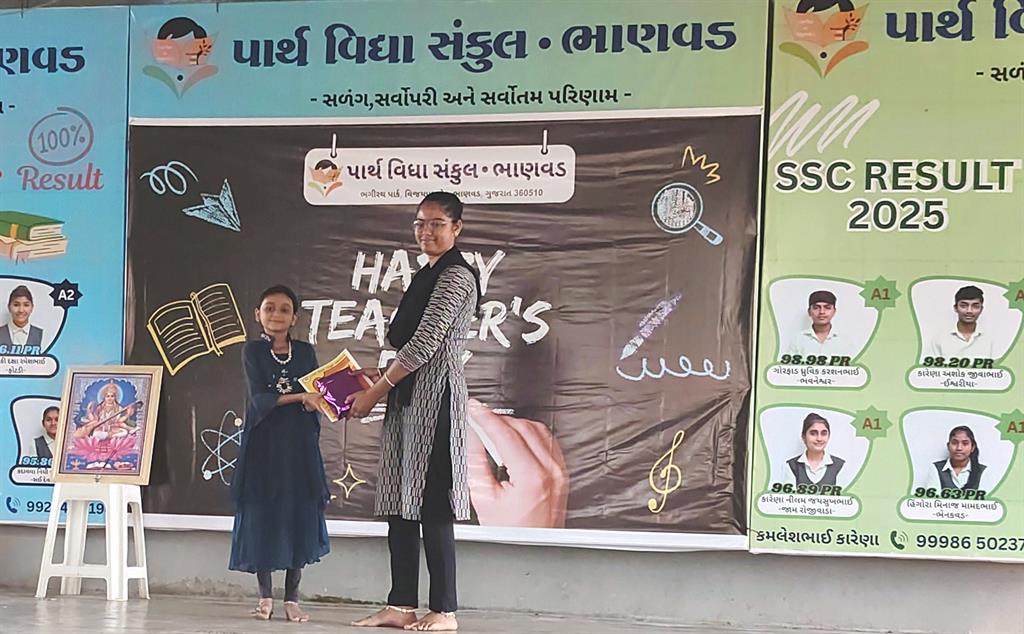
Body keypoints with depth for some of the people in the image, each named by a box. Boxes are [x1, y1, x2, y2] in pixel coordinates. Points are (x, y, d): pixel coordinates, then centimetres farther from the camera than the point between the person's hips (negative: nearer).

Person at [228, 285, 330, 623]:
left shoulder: (305, 352, 9)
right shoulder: (253, 350, 1)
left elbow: (317, 396, 6)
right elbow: (259, 398, -11)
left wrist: (318, 401, -17)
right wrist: (299, 397, -22)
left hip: (299, 445, 2)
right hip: (263, 444, -2)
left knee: (299, 516, 0)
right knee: (262, 517, -1)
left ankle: (292, 598, 7)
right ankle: (265, 596, 10)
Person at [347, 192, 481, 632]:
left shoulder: (456, 277, -9)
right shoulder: (429, 276, 21)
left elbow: (424, 344, -15)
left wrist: (375, 392, -11)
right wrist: (383, 375, 10)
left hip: (434, 396, -10)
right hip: (409, 397, 10)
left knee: (430, 505, -10)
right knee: (400, 504, 7)